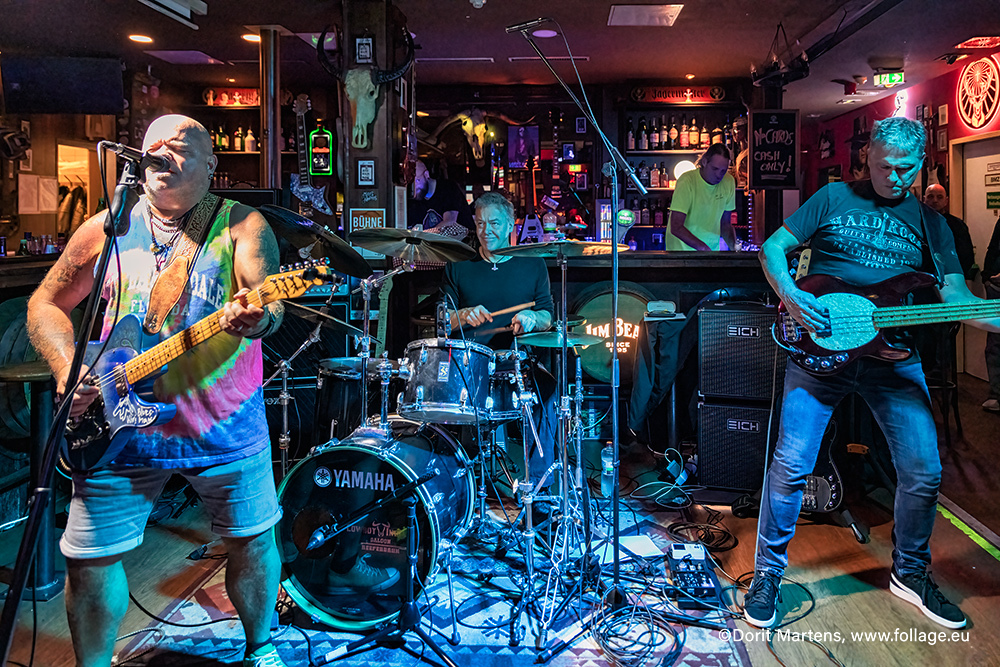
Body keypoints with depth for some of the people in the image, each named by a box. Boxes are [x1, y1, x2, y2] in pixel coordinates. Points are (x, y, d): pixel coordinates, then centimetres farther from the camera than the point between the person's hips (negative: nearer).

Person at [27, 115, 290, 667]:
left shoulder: (240, 224, -2)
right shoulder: (108, 228, 6)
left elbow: (269, 299, -18)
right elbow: (46, 302, 13)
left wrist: (256, 318, -42)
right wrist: (67, 368, -4)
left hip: (225, 423, -1)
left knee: (252, 539, 8)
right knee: (89, 559, 6)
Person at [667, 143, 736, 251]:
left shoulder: (729, 182, 2)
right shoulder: (687, 181, -16)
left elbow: (725, 224, 12)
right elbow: (676, 227, -23)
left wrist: (734, 247, -7)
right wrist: (702, 247, -34)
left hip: (712, 250, 6)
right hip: (682, 249, -6)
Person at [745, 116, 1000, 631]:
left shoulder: (929, 222, 13)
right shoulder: (834, 198, 6)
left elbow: (954, 293, 6)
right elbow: (772, 248, 4)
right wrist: (791, 297, -14)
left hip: (893, 355, 3)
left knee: (923, 472, 2)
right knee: (791, 465, -8)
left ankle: (910, 572, 28)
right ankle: (768, 572, 11)